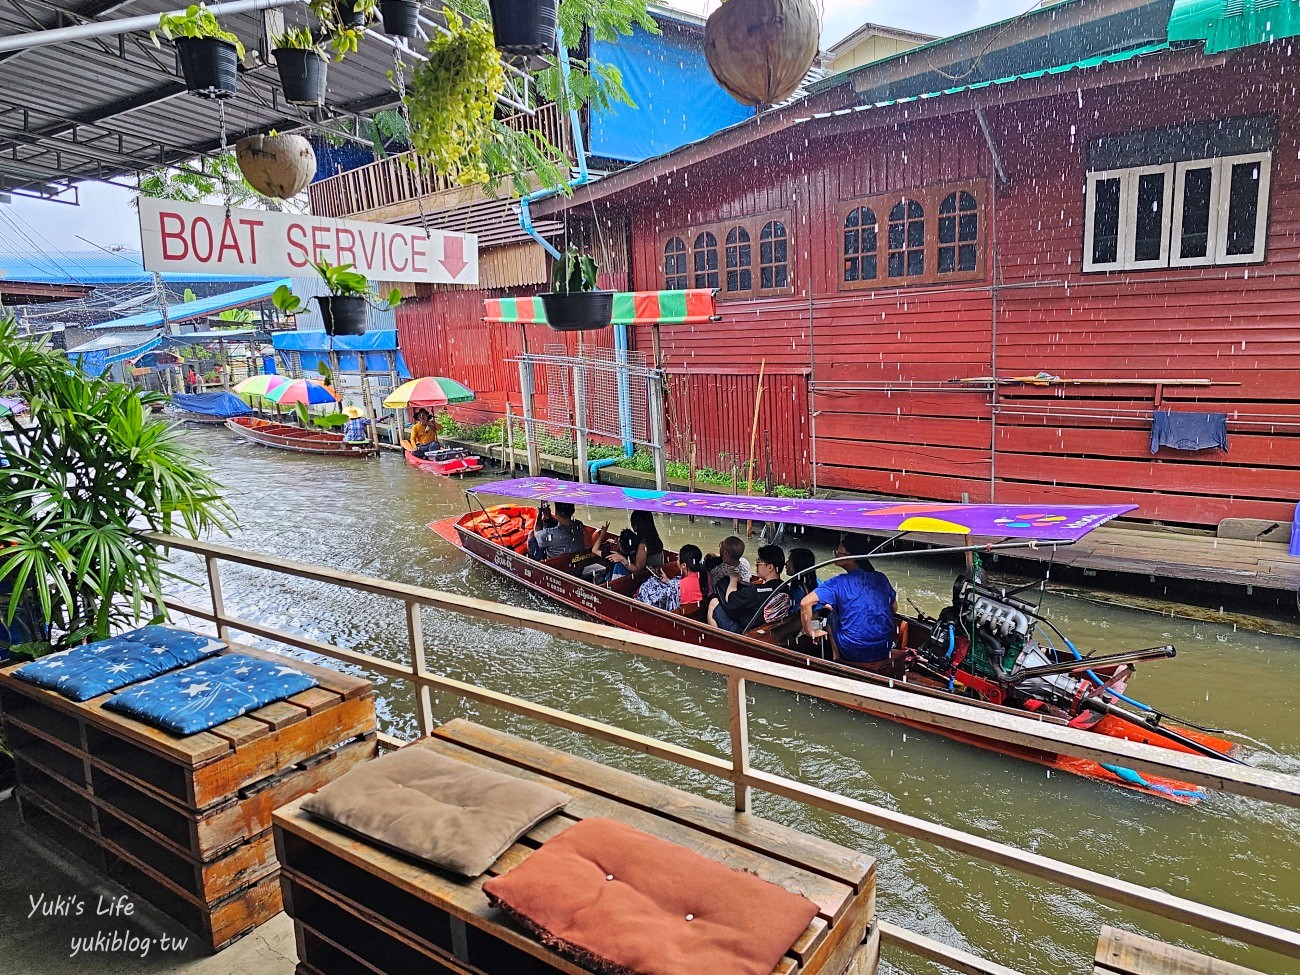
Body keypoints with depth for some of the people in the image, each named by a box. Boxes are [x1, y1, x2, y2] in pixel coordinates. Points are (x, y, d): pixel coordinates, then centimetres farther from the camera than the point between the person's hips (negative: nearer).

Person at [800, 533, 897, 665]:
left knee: (832, 614, 21)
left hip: (853, 654, -4)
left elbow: (805, 603, -22)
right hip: (884, 650, 4)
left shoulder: (838, 583, -13)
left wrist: (811, 632, -8)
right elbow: (894, 607, 16)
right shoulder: (881, 578, 1)